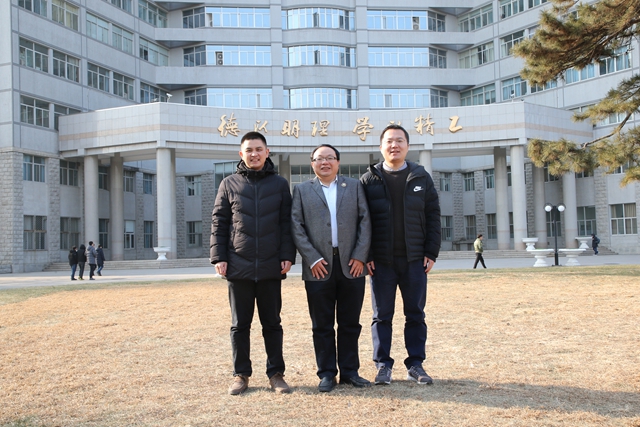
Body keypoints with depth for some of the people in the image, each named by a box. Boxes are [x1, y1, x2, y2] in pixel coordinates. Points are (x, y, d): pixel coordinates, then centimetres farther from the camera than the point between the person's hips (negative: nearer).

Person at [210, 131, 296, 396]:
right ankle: (241, 375, 17)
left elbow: (287, 223, 5)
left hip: (271, 266, 0)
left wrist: (287, 255, -4)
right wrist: (218, 257, -2)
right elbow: (218, 222, 6)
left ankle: (276, 374, 17)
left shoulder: (280, 184, 8)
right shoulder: (229, 184, 8)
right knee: (240, 324, 7)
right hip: (238, 266, 0)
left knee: (272, 323, 8)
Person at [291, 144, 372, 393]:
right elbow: (296, 226, 1)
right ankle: (327, 374, 14)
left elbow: (365, 221, 5)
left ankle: (350, 371, 17)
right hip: (319, 267, -1)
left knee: (350, 323, 7)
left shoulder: (355, 186, 12)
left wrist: (360, 256, -5)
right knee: (322, 325, 4)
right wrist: (312, 259, -9)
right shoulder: (302, 190, 9)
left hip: (351, 265, 1)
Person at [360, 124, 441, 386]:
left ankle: (415, 365, 16)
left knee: (415, 314, 6)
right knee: (382, 315, 4)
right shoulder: (369, 180, 2)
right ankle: (383, 365, 13)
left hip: (415, 259, 1)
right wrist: (366, 255, -7)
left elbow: (433, 216, 5)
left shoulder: (421, 177, 6)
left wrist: (431, 253, -2)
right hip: (381, 261, -1)